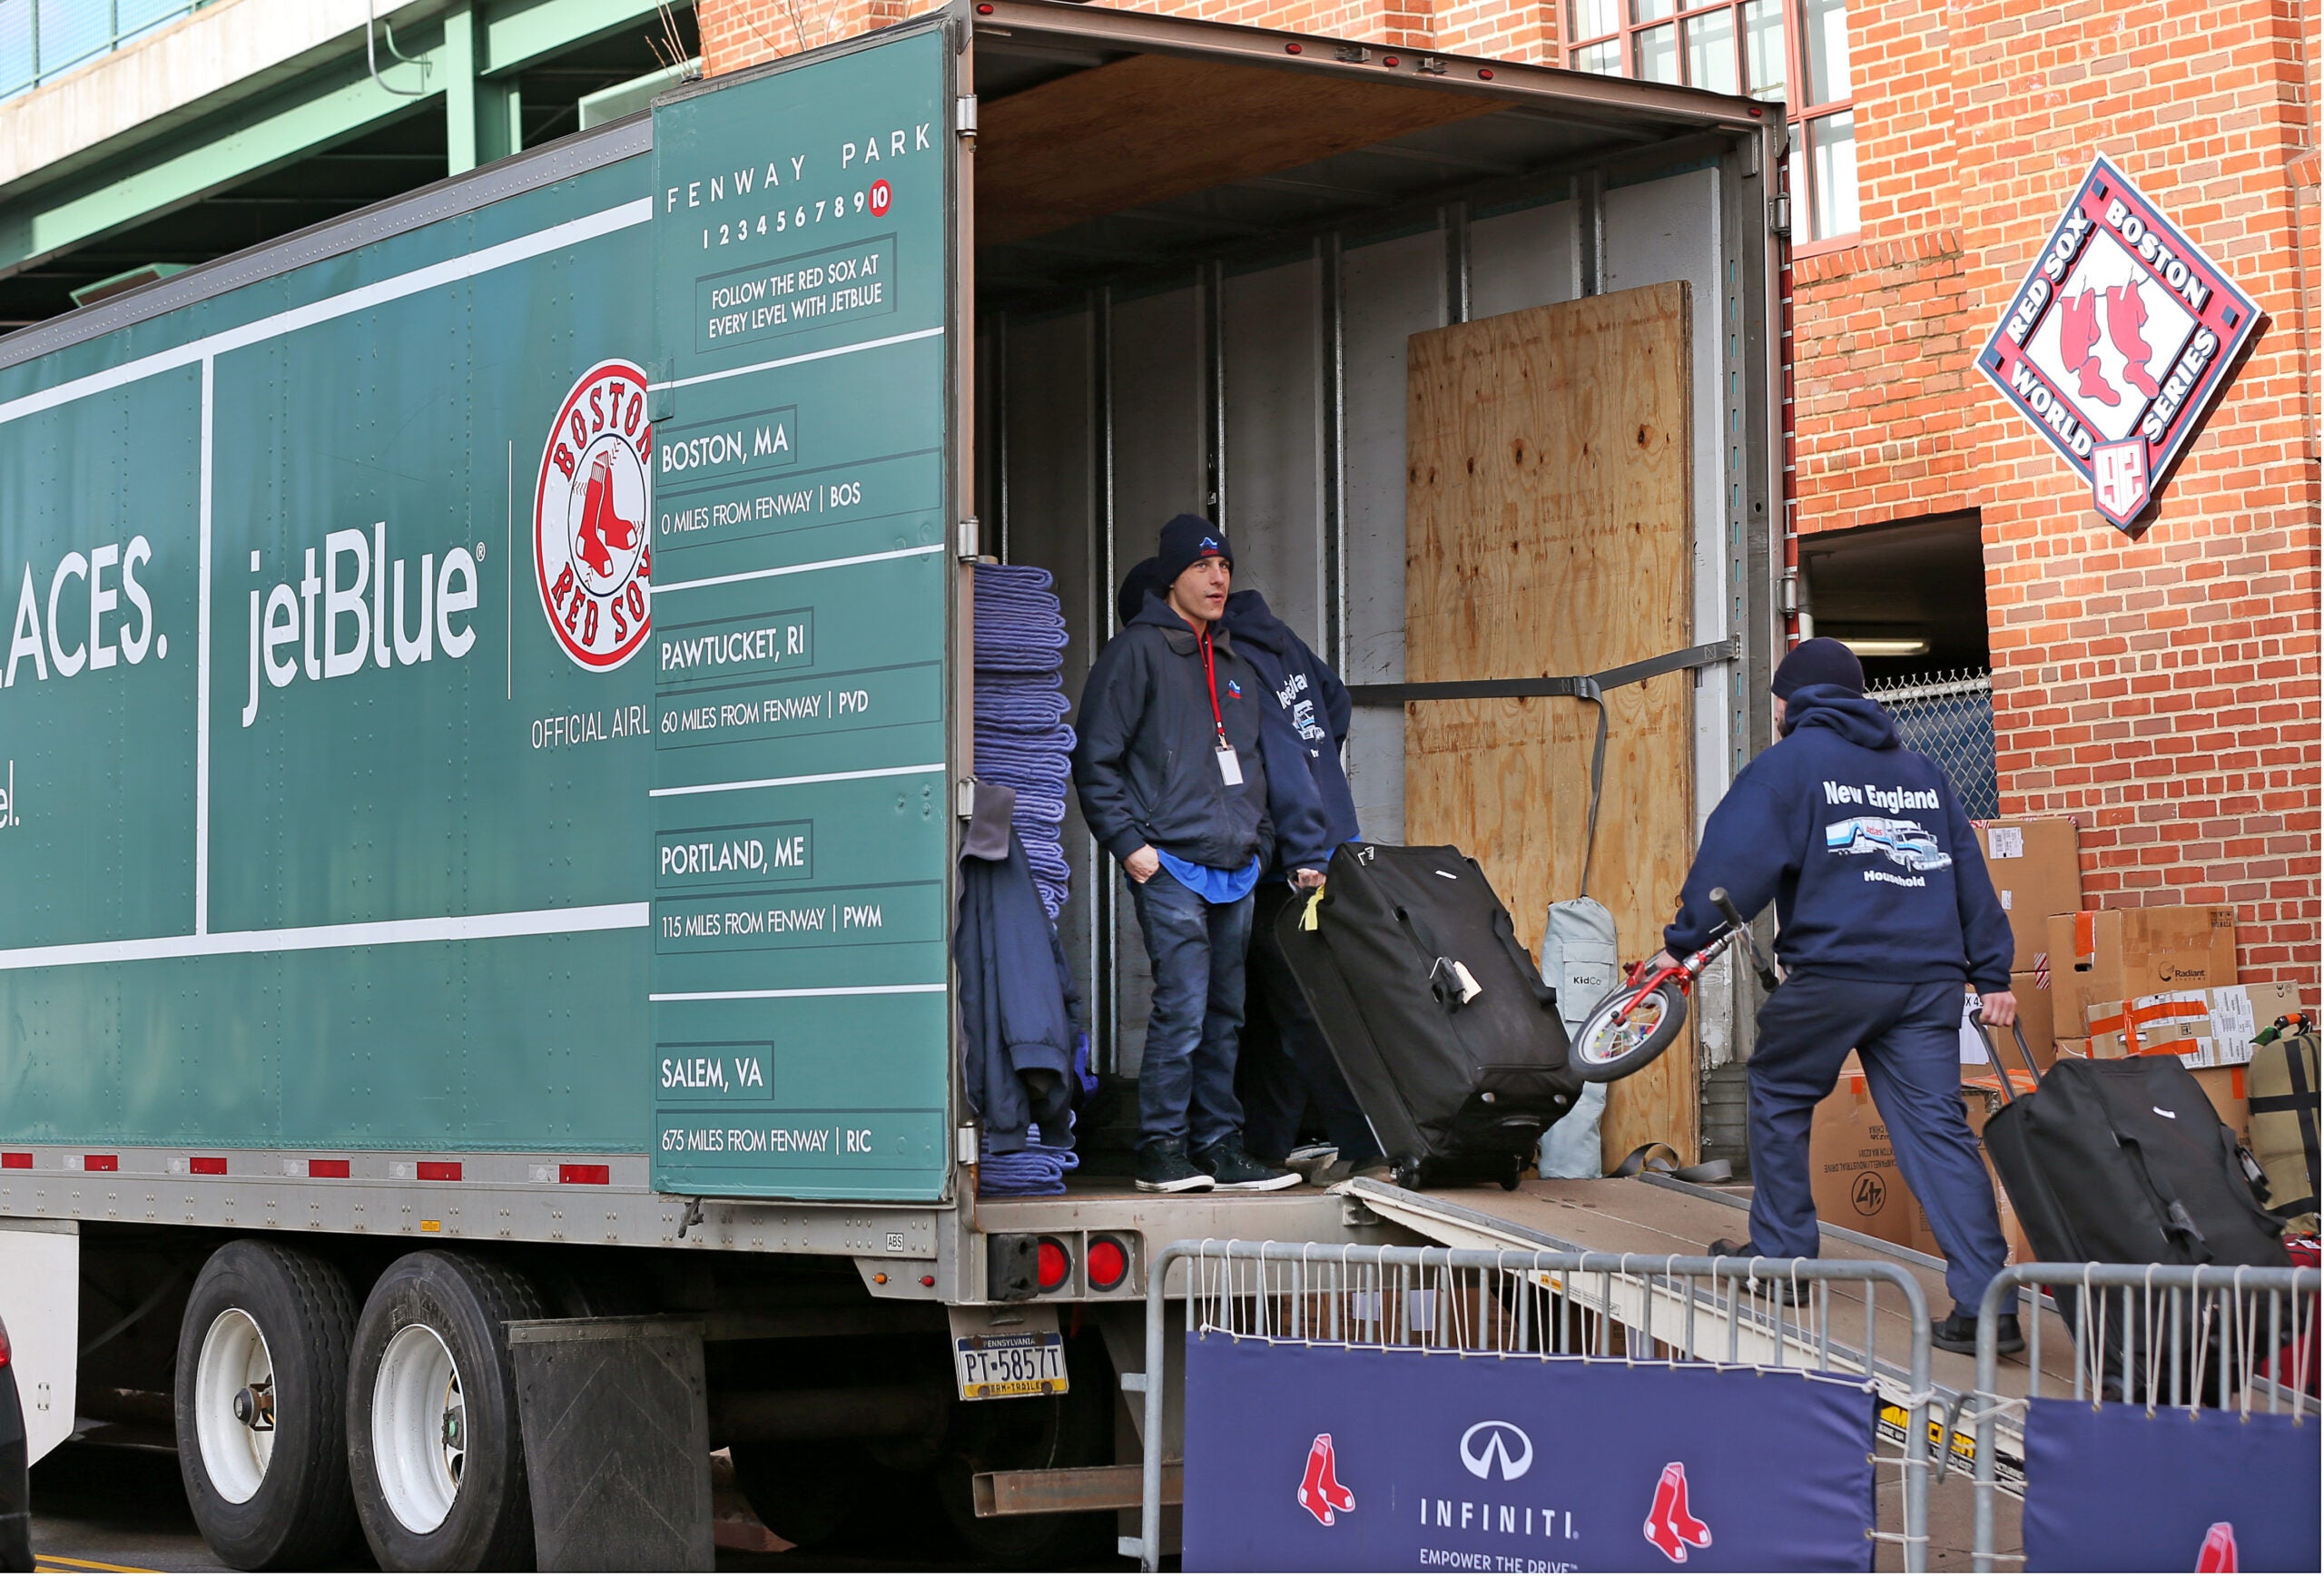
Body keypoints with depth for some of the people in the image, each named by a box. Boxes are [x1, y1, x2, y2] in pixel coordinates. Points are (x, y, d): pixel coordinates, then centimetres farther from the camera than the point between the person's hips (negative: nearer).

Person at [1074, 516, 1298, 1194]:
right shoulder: (1137, 652, -2)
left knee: (1225, 1013, 8)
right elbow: (1095, 757, -6)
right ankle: (1162, 1149, -6)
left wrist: (1261, 843, 17)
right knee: (1182, 1006, -12)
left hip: (1235, 870, 7)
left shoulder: (1237, 668, 21)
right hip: (1170, 865, -7)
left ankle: (1219, 1146, 13)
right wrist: (1128, 841, -12)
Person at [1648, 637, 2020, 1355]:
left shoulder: (1790, 763, 3)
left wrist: (1681, 940, -1)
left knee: (1778, 1095, 17)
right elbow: (1969, 872, 19)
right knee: (1936, 1127, 0)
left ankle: (1782, 1252, 21)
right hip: (1928, 975, 5)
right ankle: (1987, 1303, -10)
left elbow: (1734, 858, -6)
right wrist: (1993, 974, 20)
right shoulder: (1920, 770, 21)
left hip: (1833, 972, -5)